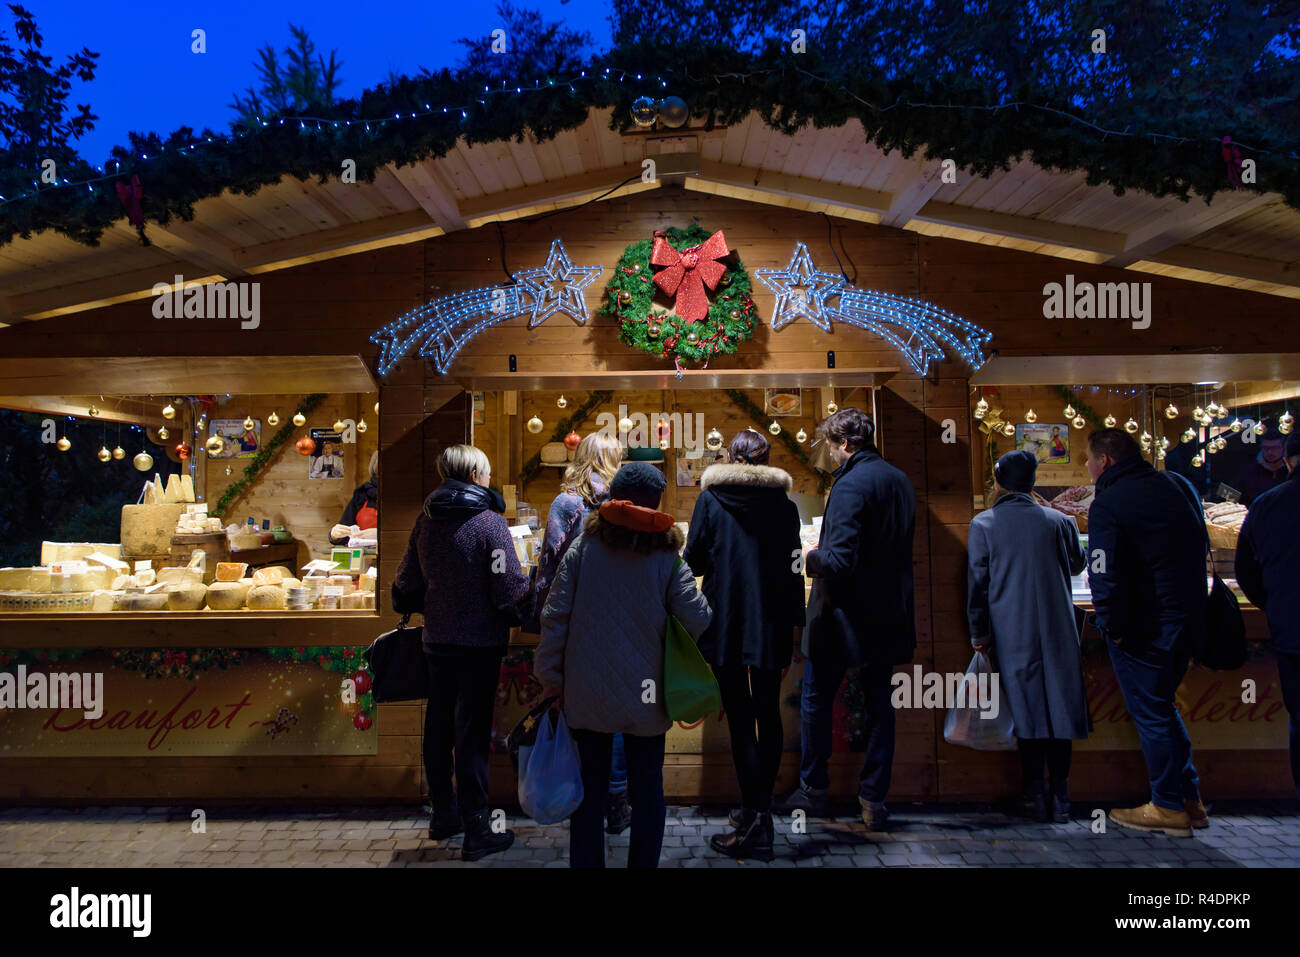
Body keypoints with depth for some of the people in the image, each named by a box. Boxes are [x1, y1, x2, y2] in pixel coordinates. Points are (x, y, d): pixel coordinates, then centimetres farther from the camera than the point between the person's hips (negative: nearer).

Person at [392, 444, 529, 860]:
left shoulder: (426, 520, 4)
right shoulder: (490, 522, -14)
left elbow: (407, 581, 11)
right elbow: (511, 586, -17)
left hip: (436, 639, 6)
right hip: (480, 642, -6)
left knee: (438, 728, 16)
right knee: (472, 733, -1)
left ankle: (443, 814, 30)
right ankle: (476, 832, 6)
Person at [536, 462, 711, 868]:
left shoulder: (582, 548, -4)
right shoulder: (667, 557, -7)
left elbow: (555, 616, -6)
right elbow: (698, 621, -10)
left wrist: (552, 677, 2)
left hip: (587, 694, 1)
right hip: (644, 696, -1)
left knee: (590, 789, 13)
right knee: (647, 788, 13)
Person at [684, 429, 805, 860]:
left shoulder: (710, 499, -4)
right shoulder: (784, 505, 3)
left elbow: (693, 561, -3)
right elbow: (794, 569, 4)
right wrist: (794, 624, 11)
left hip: (725, 624, -3)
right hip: (771, 625, 3)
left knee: (740, 718, -1)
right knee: (768, 714, 15)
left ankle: (755, 826, -3)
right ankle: (761, 807, 26)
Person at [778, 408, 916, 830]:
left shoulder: (850, 485, -20)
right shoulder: (900, 481, 6)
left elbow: (839, 560, -26)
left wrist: (812, 559, -6)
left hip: (843, 615, -7)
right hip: (888, 615, 7)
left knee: (816, 700, 10)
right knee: (879, 704, 13)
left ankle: (814, 790, 20)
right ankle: (874, 799, 18)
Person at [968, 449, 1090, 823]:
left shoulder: (983, 523, -4)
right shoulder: (1059, 520, 0)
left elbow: (977, 581, -4)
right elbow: (1076, 564, 18)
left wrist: (979, 633, 4)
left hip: (1013, 635, -1)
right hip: (1058, 632, 1)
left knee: (1027, 712, 5)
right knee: (1059, 709, 7)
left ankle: (1035, 797, 8)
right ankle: (1060, 799, 12)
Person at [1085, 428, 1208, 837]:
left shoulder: (1107, 505, -18)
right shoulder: (1179, 485, 9)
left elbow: (1104, 576, -24)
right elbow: (1199, 550, 18)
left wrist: (1112, 627, -12)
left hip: (1142, 629, -8)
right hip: (1187, 619, 9)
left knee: (1149, 713, 4)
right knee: (1162, 705, 21)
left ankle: (1169, 808, 14)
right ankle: (1190, 799, 26)